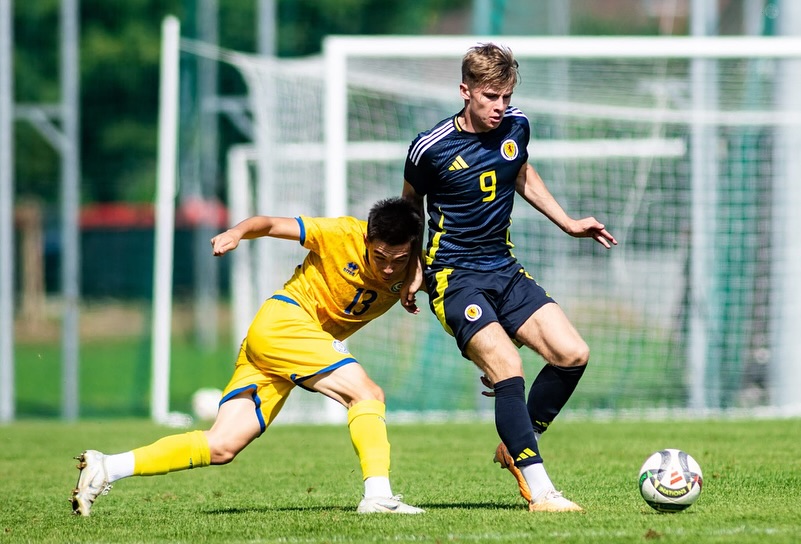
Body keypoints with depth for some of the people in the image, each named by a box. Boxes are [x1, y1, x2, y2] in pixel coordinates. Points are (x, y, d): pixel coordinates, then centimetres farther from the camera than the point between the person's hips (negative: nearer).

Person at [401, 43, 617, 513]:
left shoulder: (516, 127, 1)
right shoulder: (432, 148, -13)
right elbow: (411, 204, 7)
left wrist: (567, 222, 20)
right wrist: (414, 268, 1)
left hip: (506, 269, 6)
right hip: (454, 276, -6)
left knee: (573, 354, -8)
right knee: (508, 367, -24)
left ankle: (516, 447, 12)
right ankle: (539, 491, -24)